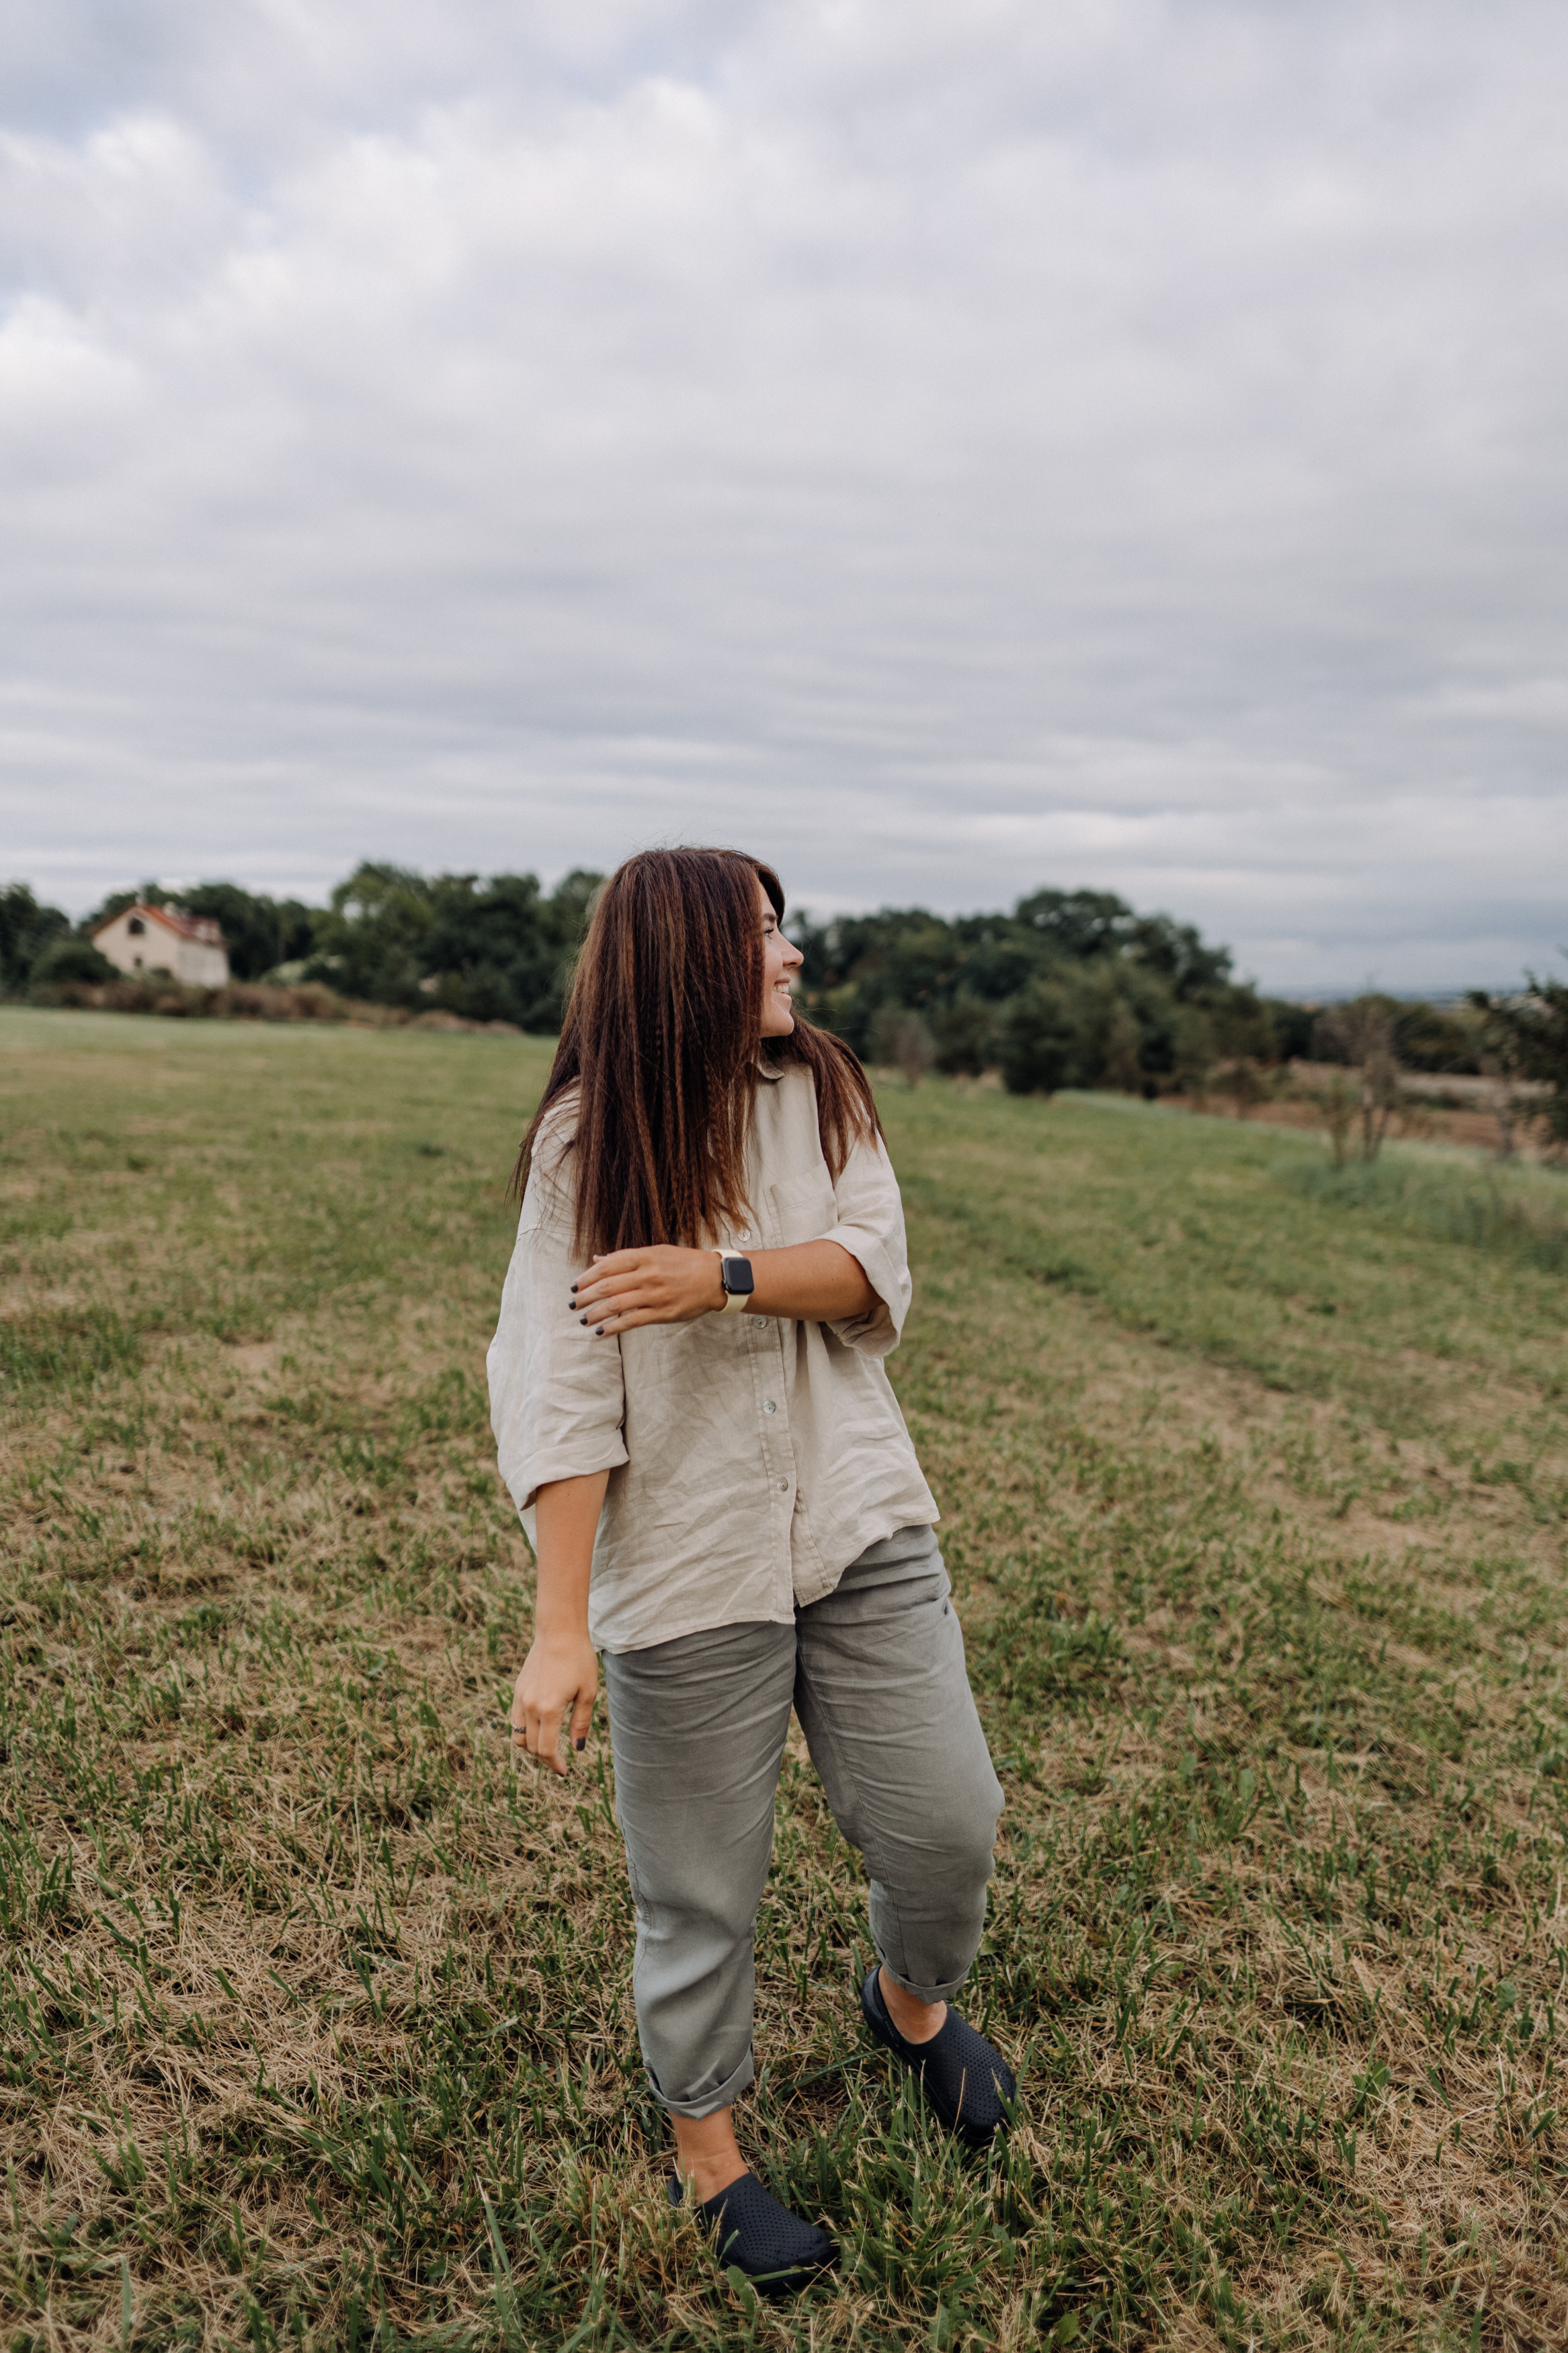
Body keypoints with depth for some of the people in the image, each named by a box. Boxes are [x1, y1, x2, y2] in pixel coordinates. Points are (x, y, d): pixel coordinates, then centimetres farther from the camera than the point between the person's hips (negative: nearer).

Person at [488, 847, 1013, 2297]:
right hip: (685, 1567, -3)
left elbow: (875, 1273, -7)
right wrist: (562, 1625, -16)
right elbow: (560, 1388, -13)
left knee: (947, 1821, 8)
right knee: (703, 1887, 10)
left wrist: (719, 1275, -24)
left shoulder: (822, 1092, 4)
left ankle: (914, 2002, 43)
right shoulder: (591, 1140, -9)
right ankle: (708, 2153, 39)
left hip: (862, 1527, 4)